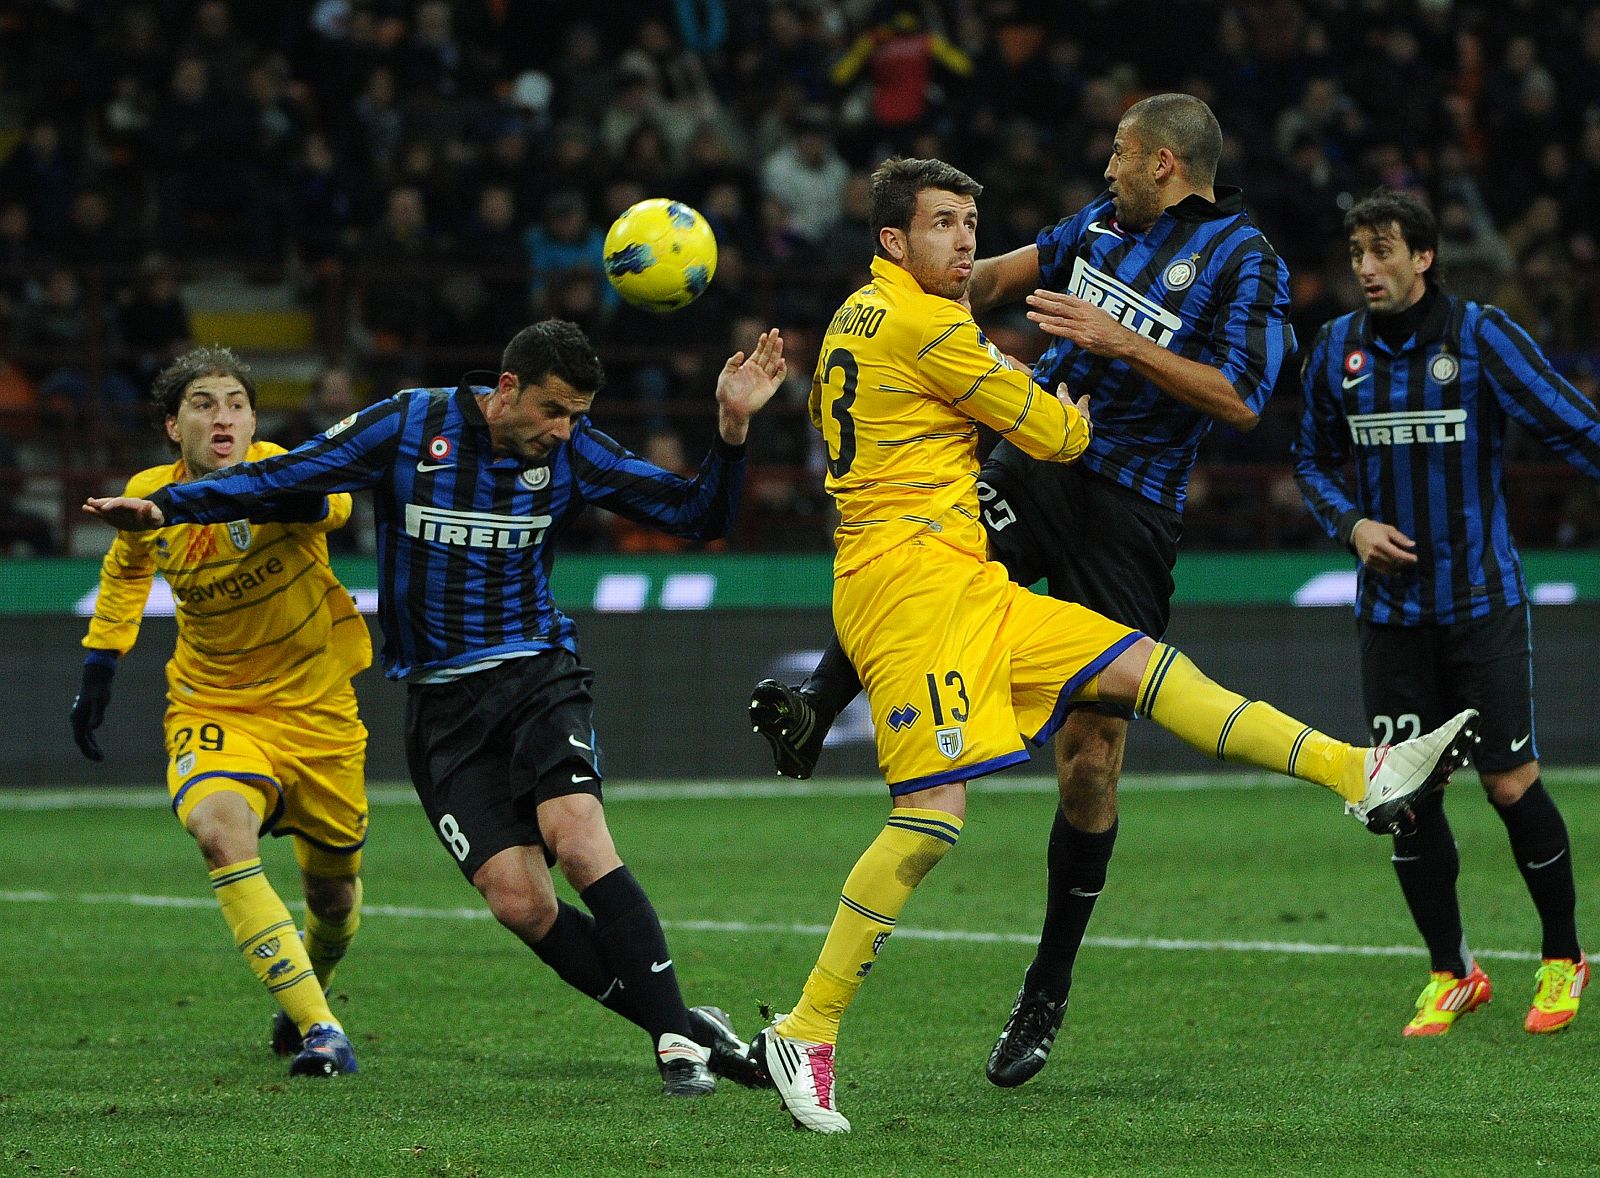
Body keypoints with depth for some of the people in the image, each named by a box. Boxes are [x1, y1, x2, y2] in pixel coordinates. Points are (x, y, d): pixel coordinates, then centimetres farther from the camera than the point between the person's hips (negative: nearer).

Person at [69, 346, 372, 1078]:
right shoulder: (151, 496, -6)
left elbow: (332, 500, -40)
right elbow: (125, 569, 16)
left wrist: (275, 496, -61)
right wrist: (98, 668, 13)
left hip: (316, 709, -1)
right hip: (213, 707, 1)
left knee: (333, 889, 12)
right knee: (220, 830, -30)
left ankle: (309, 988, 49)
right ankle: (318, 1032, -30)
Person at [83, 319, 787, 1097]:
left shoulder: (572, 453, 0)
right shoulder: (408, 428, -6)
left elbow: (695, 515, 2)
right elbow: (282, 477, -3)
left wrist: (731, 430, -14)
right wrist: (163, 507, -14)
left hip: (538, 675, 0)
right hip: (442, 704, 0)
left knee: (578, 841, -26)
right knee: (519, 902, -14)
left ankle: (678, 1039, -21)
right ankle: (683, 1028, -4)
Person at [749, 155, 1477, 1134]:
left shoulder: (863, 318, 19)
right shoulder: (919, 325, -11)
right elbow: (1050, 433, -5)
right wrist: (1076, 418, 20)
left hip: (962, 584, 11)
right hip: (911, 576, -11)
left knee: (1140, 666, 5)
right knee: (934, 815, -17)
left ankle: (1363, 774, 2)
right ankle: (806, 1033, -14)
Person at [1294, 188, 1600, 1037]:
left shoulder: (1481, 336, -8)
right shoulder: (1337, 350, 4)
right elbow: (1313, 459, 16)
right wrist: (1352, 525, -1)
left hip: (1482, 600, -4)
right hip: (1391, 607, 4)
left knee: (1510, 783, -4)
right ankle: (1450, 974, 17)